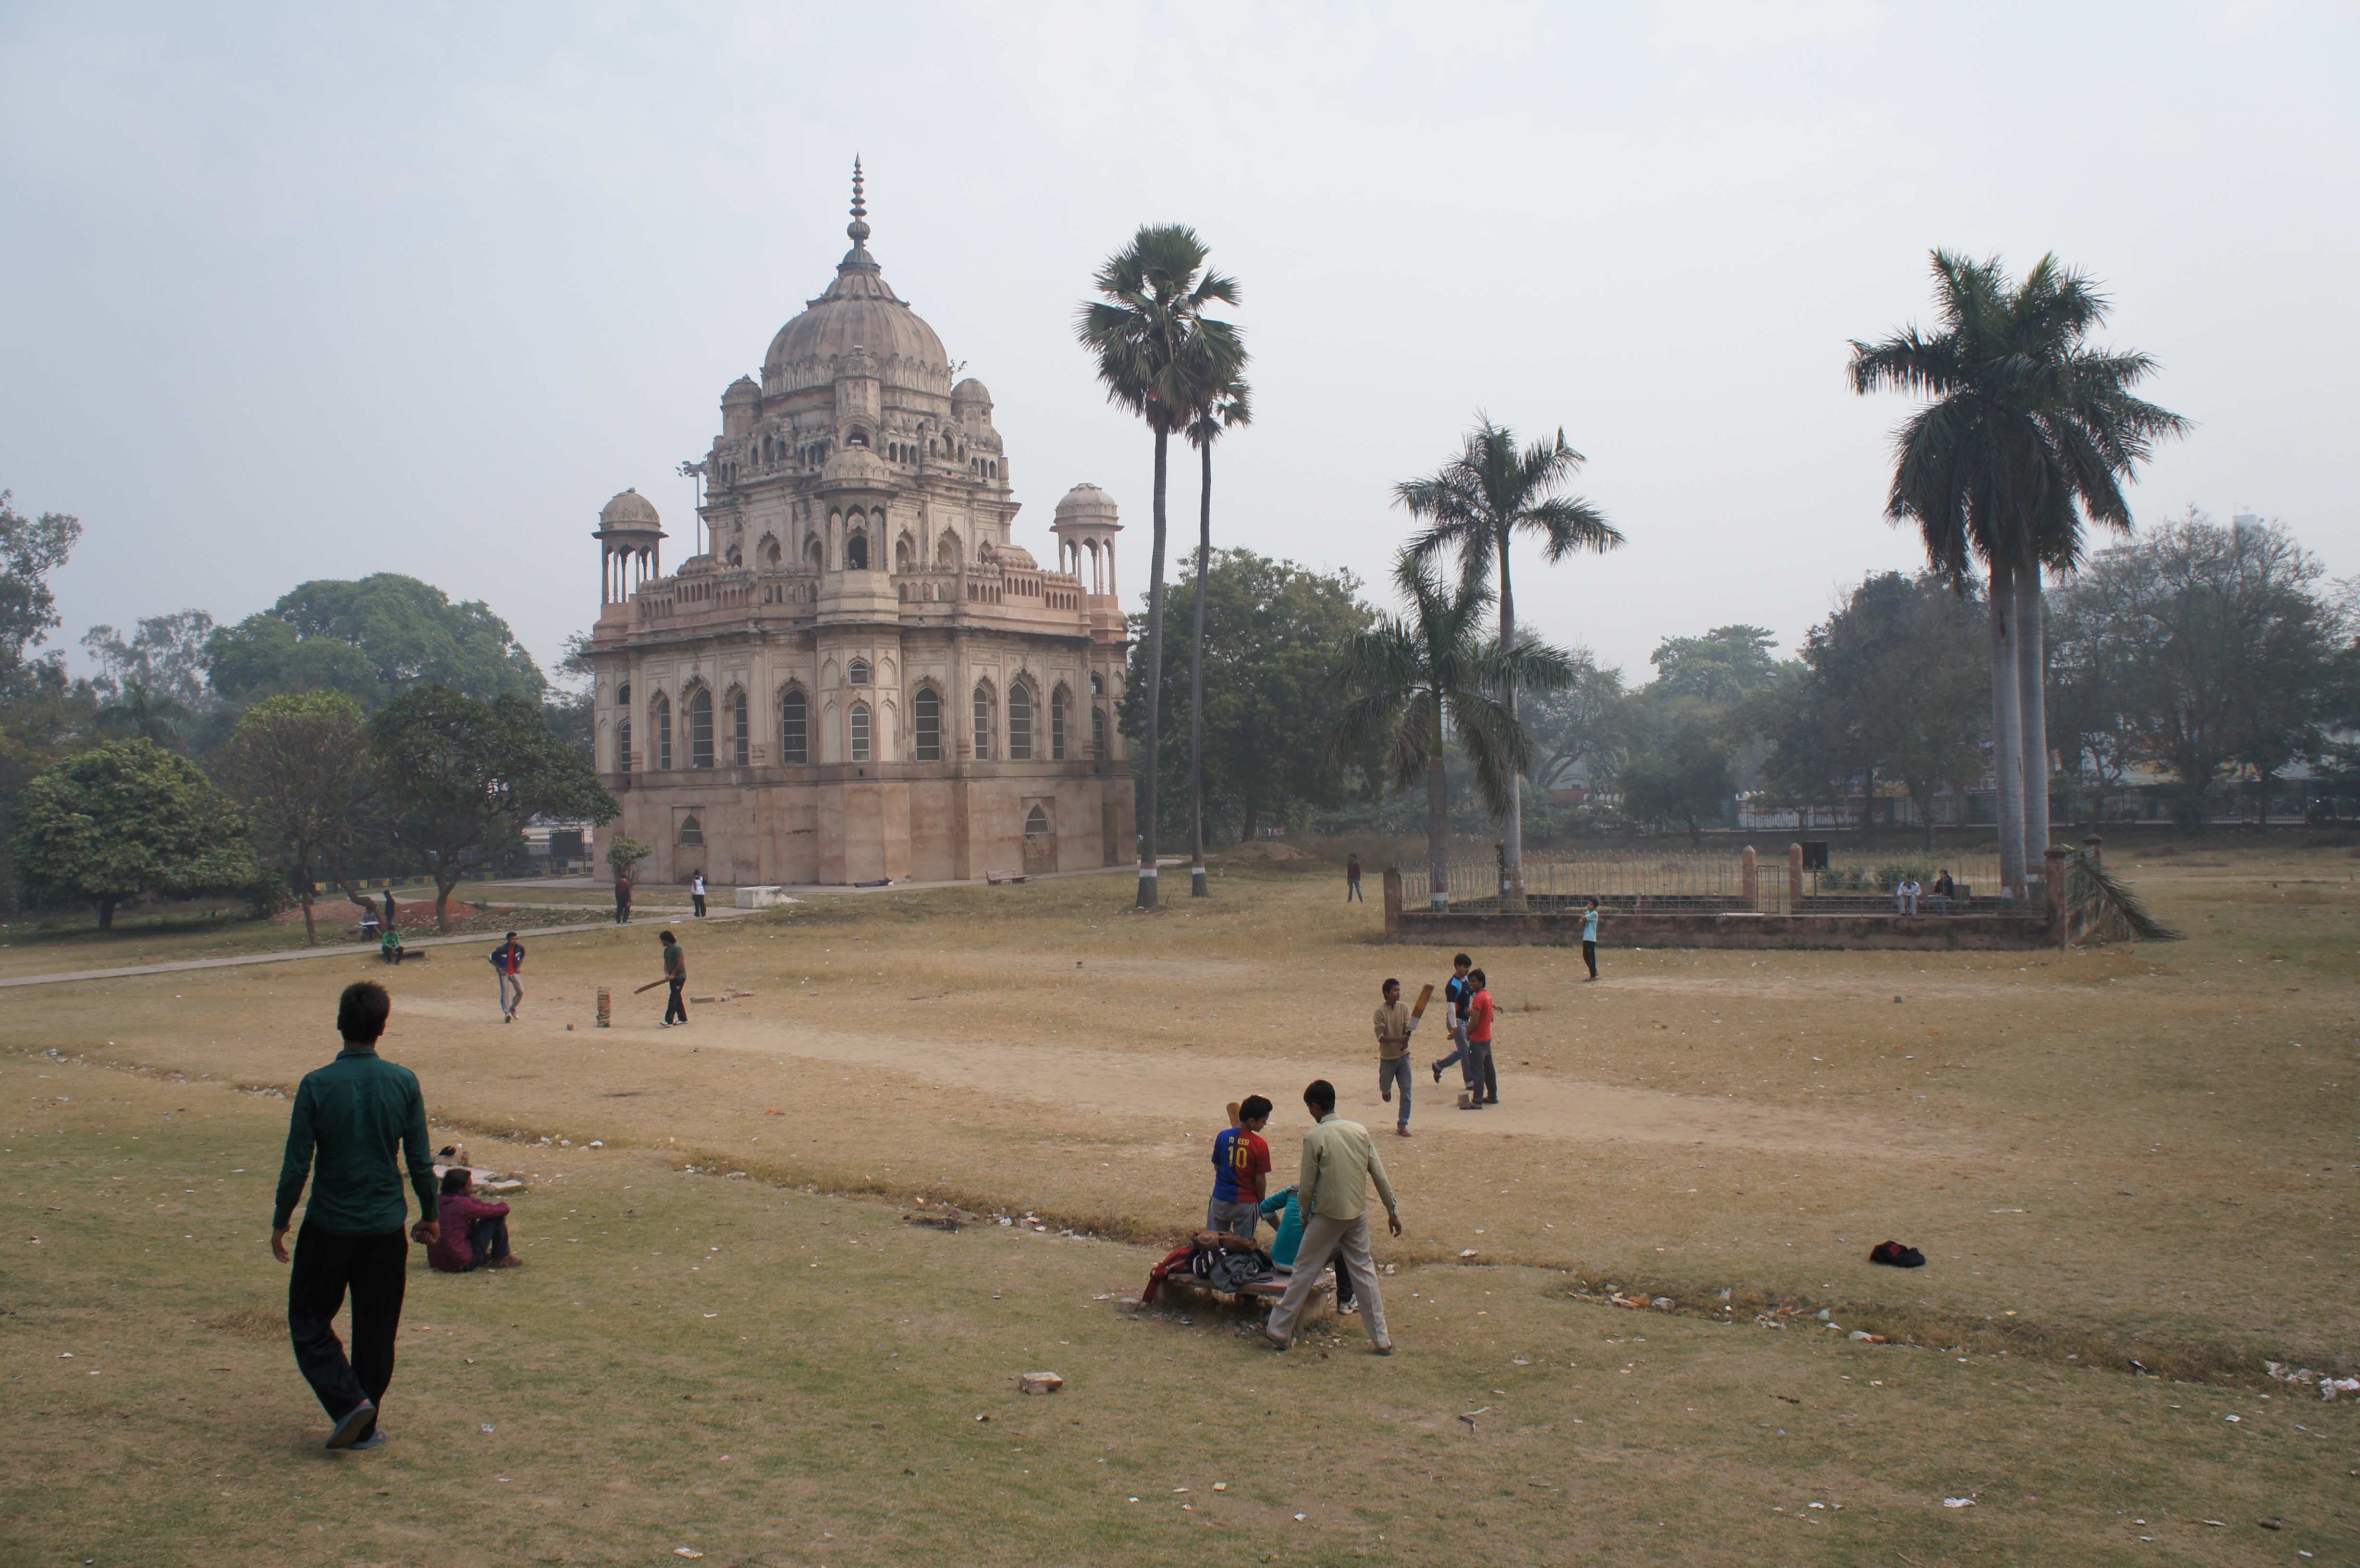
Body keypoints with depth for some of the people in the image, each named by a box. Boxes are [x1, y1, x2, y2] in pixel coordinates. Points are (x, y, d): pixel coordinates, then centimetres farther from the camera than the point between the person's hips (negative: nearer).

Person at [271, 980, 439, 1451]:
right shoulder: (404, 1083, -7)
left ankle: (349, 1400, -3)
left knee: (308, 1319, 14)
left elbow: (297, 1164, -8)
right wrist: (430, 1215, 12)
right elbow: (420, 1161, -1)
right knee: (376, 1329, 13)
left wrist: (280, 1222, 5)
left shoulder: (316, 1085, -12)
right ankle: (365, 1426, 20)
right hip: (385, 1226, 2)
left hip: (328, 1226, -2)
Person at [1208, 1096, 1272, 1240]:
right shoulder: (1260, 1145, -15)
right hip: (1246, 1203, -3)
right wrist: (1261, 1205, 3)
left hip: (1220, 1200, 3)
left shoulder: (1223, 1137, -6)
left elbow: (1216, 1167, 5)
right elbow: (1260, 1181, -10)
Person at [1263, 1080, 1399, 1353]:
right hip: (1358, 1214, 4)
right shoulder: (1360, 1131, 0)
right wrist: (1393, 1211, 11)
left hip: (1327, 1216, -4)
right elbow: (1380, 1175, 3)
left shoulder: (1314, 1137, -13)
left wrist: (1306, 1218, 6)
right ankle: (1382, 1339, 15)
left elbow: (1307, 1187, -10)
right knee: (1364, 1272, 14)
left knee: (1304, 1273, 7)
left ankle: (1279, 1332, 16)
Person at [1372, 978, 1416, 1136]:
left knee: (1406, 1091, 0)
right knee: (1385, 1087, 12)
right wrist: (1398, 1039, -31)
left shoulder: (1403, 1008, 2)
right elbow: (1380, 1037, -17)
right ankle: (1386, 1090, 50)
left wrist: (1407, 1035, -30)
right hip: (1387, 1056, -3)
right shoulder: (1381, 1011, -11)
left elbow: (1408, 1028, -6)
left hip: (1403, 1055, 3)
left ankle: (1403, 1125, 8)